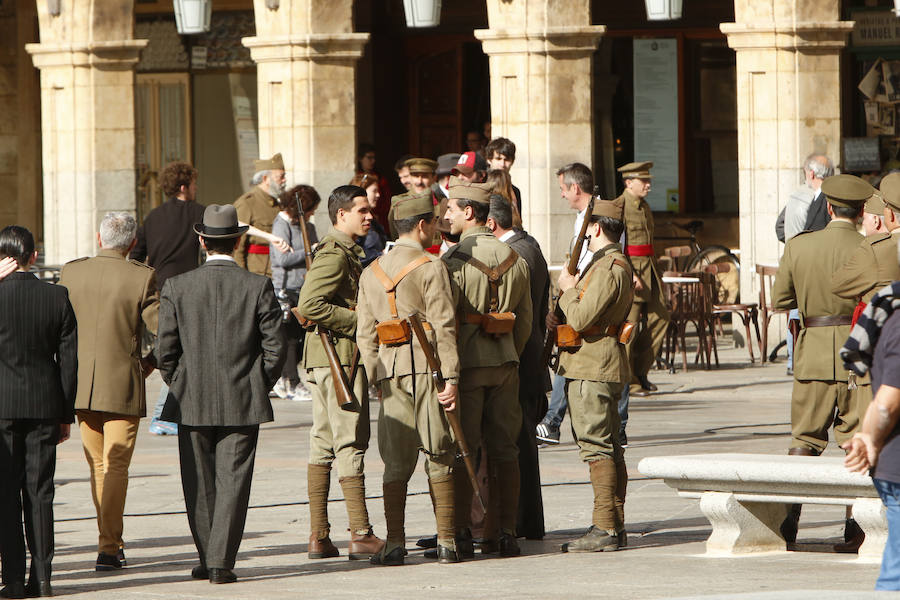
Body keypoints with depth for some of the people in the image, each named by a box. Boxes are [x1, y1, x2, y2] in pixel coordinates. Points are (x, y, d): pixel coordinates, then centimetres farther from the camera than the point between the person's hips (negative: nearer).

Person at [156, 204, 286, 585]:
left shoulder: (176, 288, -4)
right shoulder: (258, 287, -6)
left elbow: (165, 352, -3)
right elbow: (275, 350, -5)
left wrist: (181, 389, 12)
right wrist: (259, 389, 10)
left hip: (193, 405, 1)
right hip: (243, 404, -1)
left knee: (199, 485, 12)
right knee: (232, 482, 2)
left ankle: (207, 560, 17)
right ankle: (221, 561, -3)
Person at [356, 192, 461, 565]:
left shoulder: (372, 272, 12)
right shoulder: (431, 267, -6)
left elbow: (365, 334, 10)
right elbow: (444, 326, -12)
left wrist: (377, 379, 15)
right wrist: (451, 378, -12)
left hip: (391, 371, 4)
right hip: (427, 366, -4)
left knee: (395, 460, 5)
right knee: (439, 457, 3)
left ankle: (395, 544, 0)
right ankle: (446, 542, 4)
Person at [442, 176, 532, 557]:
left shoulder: (454, 260, -11)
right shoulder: (515, 259, 8)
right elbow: (525, 321, 12)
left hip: (466, 363, -5)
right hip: (505, 363, 5)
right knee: (504, 450, 8)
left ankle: (461, 532, -3)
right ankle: (506, 532, 8)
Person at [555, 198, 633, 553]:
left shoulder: (607, 269, -17)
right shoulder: (619, 265, 18)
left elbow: (581, 319, -22)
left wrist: (568, 290, -7)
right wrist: (573, 290, 12)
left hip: (592, 369, -11)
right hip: (602, 367, 11)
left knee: (598, 449, -10)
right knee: (608, 448, 12)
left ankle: (605, 529, -12)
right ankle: (614, 527, 15)